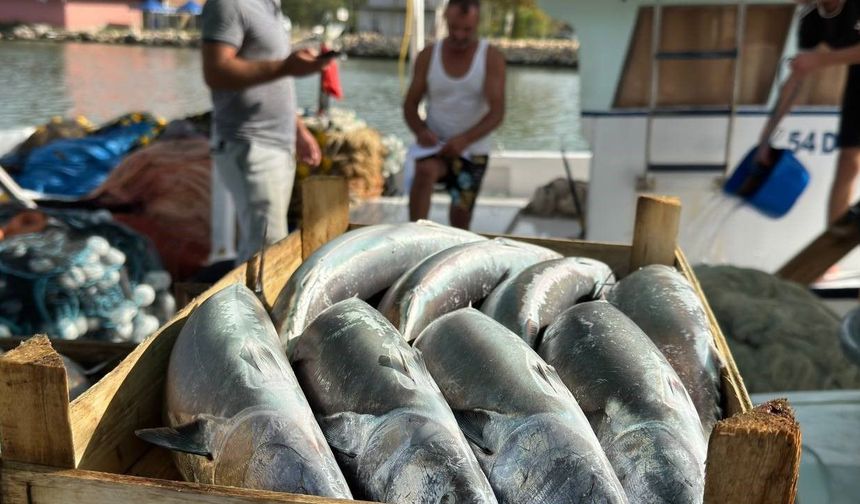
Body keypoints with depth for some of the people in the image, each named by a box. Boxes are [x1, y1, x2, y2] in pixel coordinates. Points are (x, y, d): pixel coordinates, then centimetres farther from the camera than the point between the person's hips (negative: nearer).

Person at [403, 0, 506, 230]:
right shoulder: (428, 56, -2)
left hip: (473, 151, 1)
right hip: (435, 144, 0)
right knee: (425, 171, -34)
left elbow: (497, 112, -16)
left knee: (460, 217, 5)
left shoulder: (491, 58, -8)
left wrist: (464, 139, -32)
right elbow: (410, 104, 2)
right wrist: (420, 130, -21)